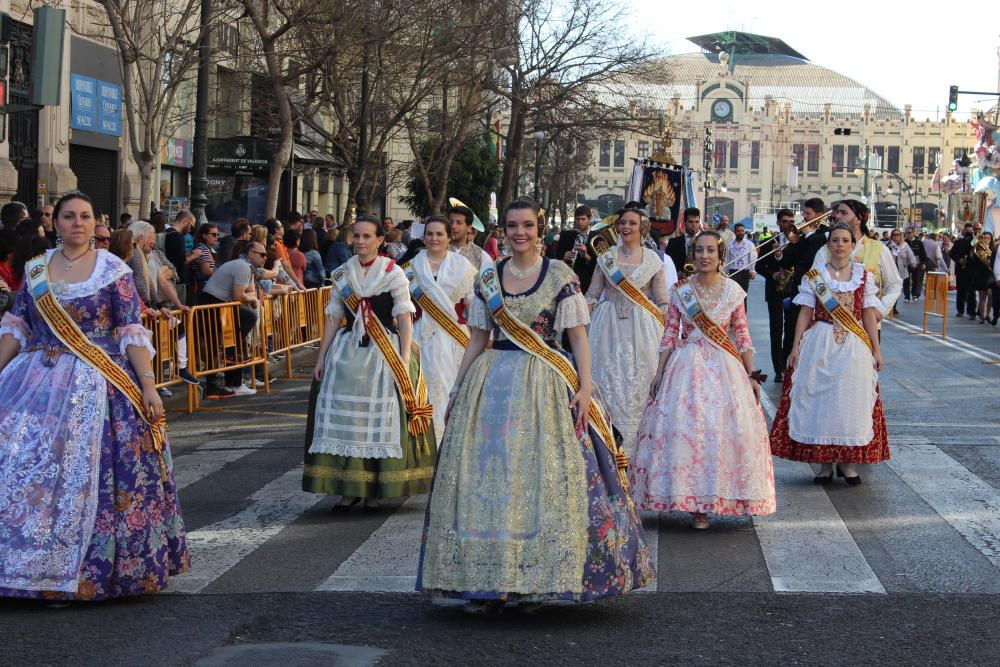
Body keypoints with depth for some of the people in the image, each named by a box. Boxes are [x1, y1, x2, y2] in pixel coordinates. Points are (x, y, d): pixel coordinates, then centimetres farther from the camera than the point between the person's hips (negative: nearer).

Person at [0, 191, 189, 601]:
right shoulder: (36, 270, 10)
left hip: (96, 384, -3)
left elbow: (132, 334, -4)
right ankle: (35, 566, 12)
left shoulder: (113, 271, -1)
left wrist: (148, 385, -11)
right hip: (38, 383, 4)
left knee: (86, 472, -6)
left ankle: (85, 571, 4)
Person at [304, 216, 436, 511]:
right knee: (344, 417, 0)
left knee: (381, 419, -3)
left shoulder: (393, 273, -1)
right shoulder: (342, 274, 10)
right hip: (347, 351, 4)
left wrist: (405, 358, -14)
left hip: (385, 353, -3)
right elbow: (333, 317, 13)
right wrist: (321, 357, 9)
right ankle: (348, 488, 7)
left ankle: (374, 490, 6)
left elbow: (405, 318, -5)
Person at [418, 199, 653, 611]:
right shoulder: (488, 278, 10)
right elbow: (478, 339, 15)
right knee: (487, 476, 0)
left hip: (545, 389, -3)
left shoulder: (561, 275, 0)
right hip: (491, 386, 3)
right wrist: (458, 388, 12)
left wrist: (585, 387, -12)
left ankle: (538, 581, 5)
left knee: (542, 480, -5)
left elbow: (578, 336, -3)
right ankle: (487, 581, 7)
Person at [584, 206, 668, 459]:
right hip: (610, 328, 2)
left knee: (639, 385, 0)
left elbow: (662, 303, 2)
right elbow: (592, 295, 7)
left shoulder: (653, 260, 2)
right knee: (610, 383, 3)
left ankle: (633, 445, 11)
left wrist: (665, 332, -6)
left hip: (641, 329, -1)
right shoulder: (606, 258, 7)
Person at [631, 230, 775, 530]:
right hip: (687, 367, 0)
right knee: (683, 427, -8)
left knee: (728, 430, -7)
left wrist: (751, 375, 0)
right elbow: (670, 334, 6)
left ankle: (709, 500, 5)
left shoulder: (733, 291, 3)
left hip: (724, 368, 0)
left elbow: (743, 336, 5)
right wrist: (659, 373, 2)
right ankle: (695, 504, 1)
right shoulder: (680, 291, 3)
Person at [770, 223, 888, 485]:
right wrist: (796, 346, -3)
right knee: (819, 397, 0)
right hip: (820, 343, 0)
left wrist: (876, 349, 1)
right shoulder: (814, 276, 3)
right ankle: (825, 462, 10)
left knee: (851, 399, 1)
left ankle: (847, 461, 12)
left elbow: (869, 315, 4)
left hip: (854, 345, 0)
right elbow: (805, 313, 2)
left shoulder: (864, 276, 5)